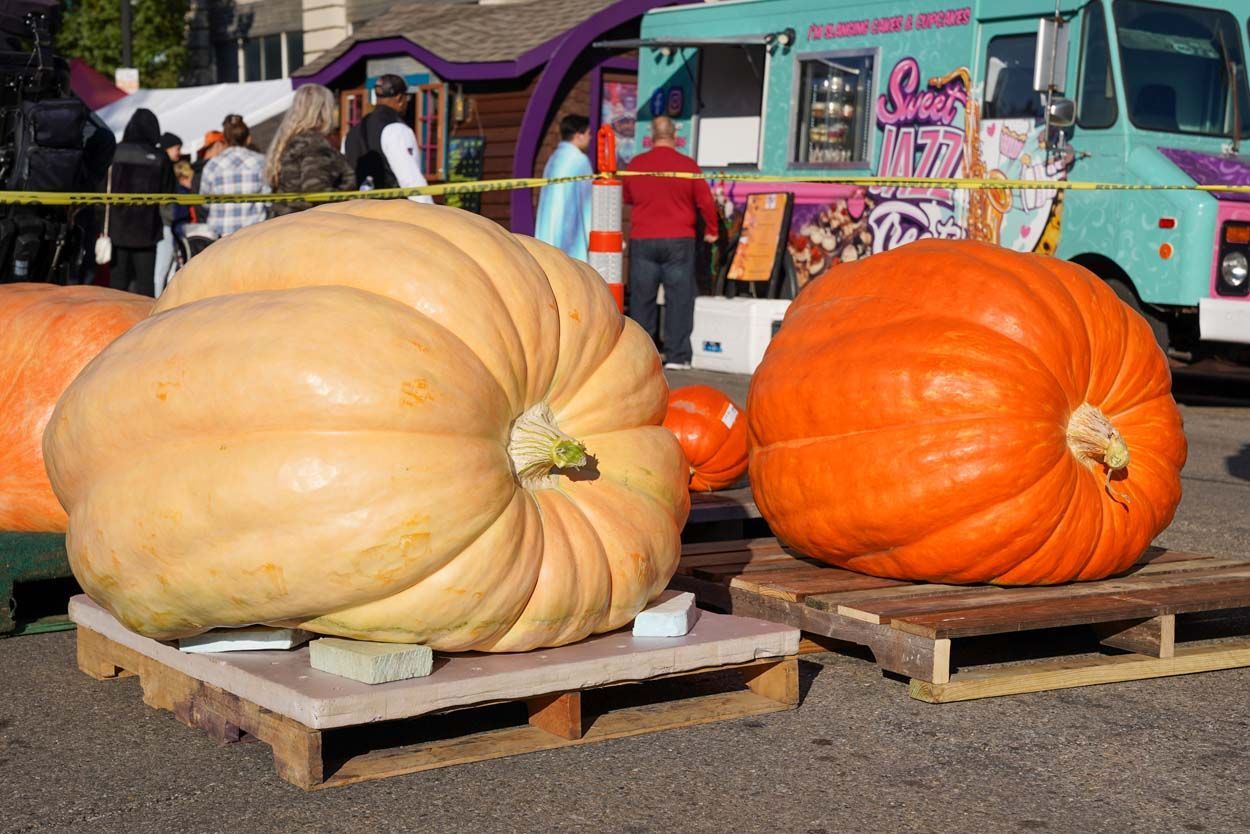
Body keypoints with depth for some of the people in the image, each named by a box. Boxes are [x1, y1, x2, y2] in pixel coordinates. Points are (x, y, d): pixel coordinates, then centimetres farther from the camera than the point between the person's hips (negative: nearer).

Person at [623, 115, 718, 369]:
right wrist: (711, 231, 14)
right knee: (679, 298, 3)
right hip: (679, 240, -1)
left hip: (642, 241, 2)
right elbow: (705, 201, 1)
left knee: (642, 298, 7)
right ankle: (677, 356, 1)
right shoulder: (687, 165, -4)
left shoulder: (635, 165, 1)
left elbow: (626, 198, 16)